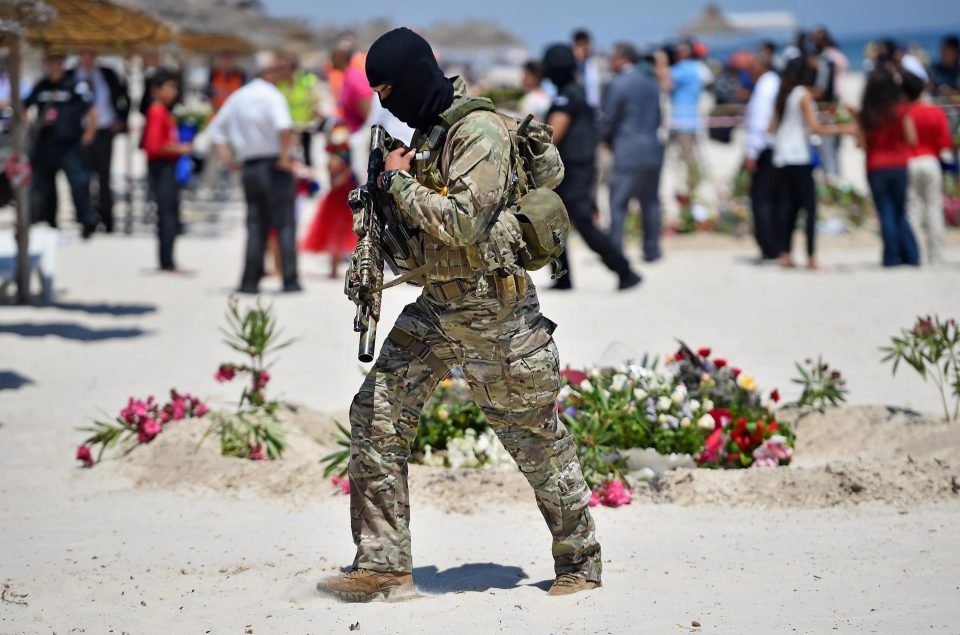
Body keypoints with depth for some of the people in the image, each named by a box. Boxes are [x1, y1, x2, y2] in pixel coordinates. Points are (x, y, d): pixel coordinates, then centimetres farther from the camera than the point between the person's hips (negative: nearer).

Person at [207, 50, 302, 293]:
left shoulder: (237, 98, 12)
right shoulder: (272, 96, -10)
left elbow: (216, 130, 16)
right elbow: (284, 127, -28)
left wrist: (228, 158, 13)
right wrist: (285, 156, -17)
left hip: (249, 167, 6)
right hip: (275, 168, -6)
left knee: (256, 225, 10)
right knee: (285, 224, 0)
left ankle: (250, 281, 5)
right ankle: (290, 280, -2)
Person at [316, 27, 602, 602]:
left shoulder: (480, 133, -19)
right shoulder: (431, 128, 9)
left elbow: (461, 223, -28)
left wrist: (399, 180, -16)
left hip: (495, 317, -9)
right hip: (437, 307, 9)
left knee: (537, 440, 4)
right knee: (377, 413, -2)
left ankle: (580, 562, 21)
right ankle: (385, 565, 0)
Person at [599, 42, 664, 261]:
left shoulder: (617, 84, -11)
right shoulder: (651, 82, 12)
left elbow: (608, 121, -8)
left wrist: (606, 138, 11)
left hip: (628, 152, -7)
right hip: (654, 150, 7)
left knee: (618, 204, -3)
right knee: (650, 202, 13)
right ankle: (652, 250, 16)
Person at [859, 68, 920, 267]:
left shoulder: (865, 114, -6)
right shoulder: (900, 110, -6)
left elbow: (862, 144, -4)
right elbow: (911, 139, -4)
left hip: (876, 168, -1)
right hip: (899, 166, 1)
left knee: (886, 215, 4)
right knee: (901, 214, 14)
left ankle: (892, 257, 2)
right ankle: (911, 256, 9)